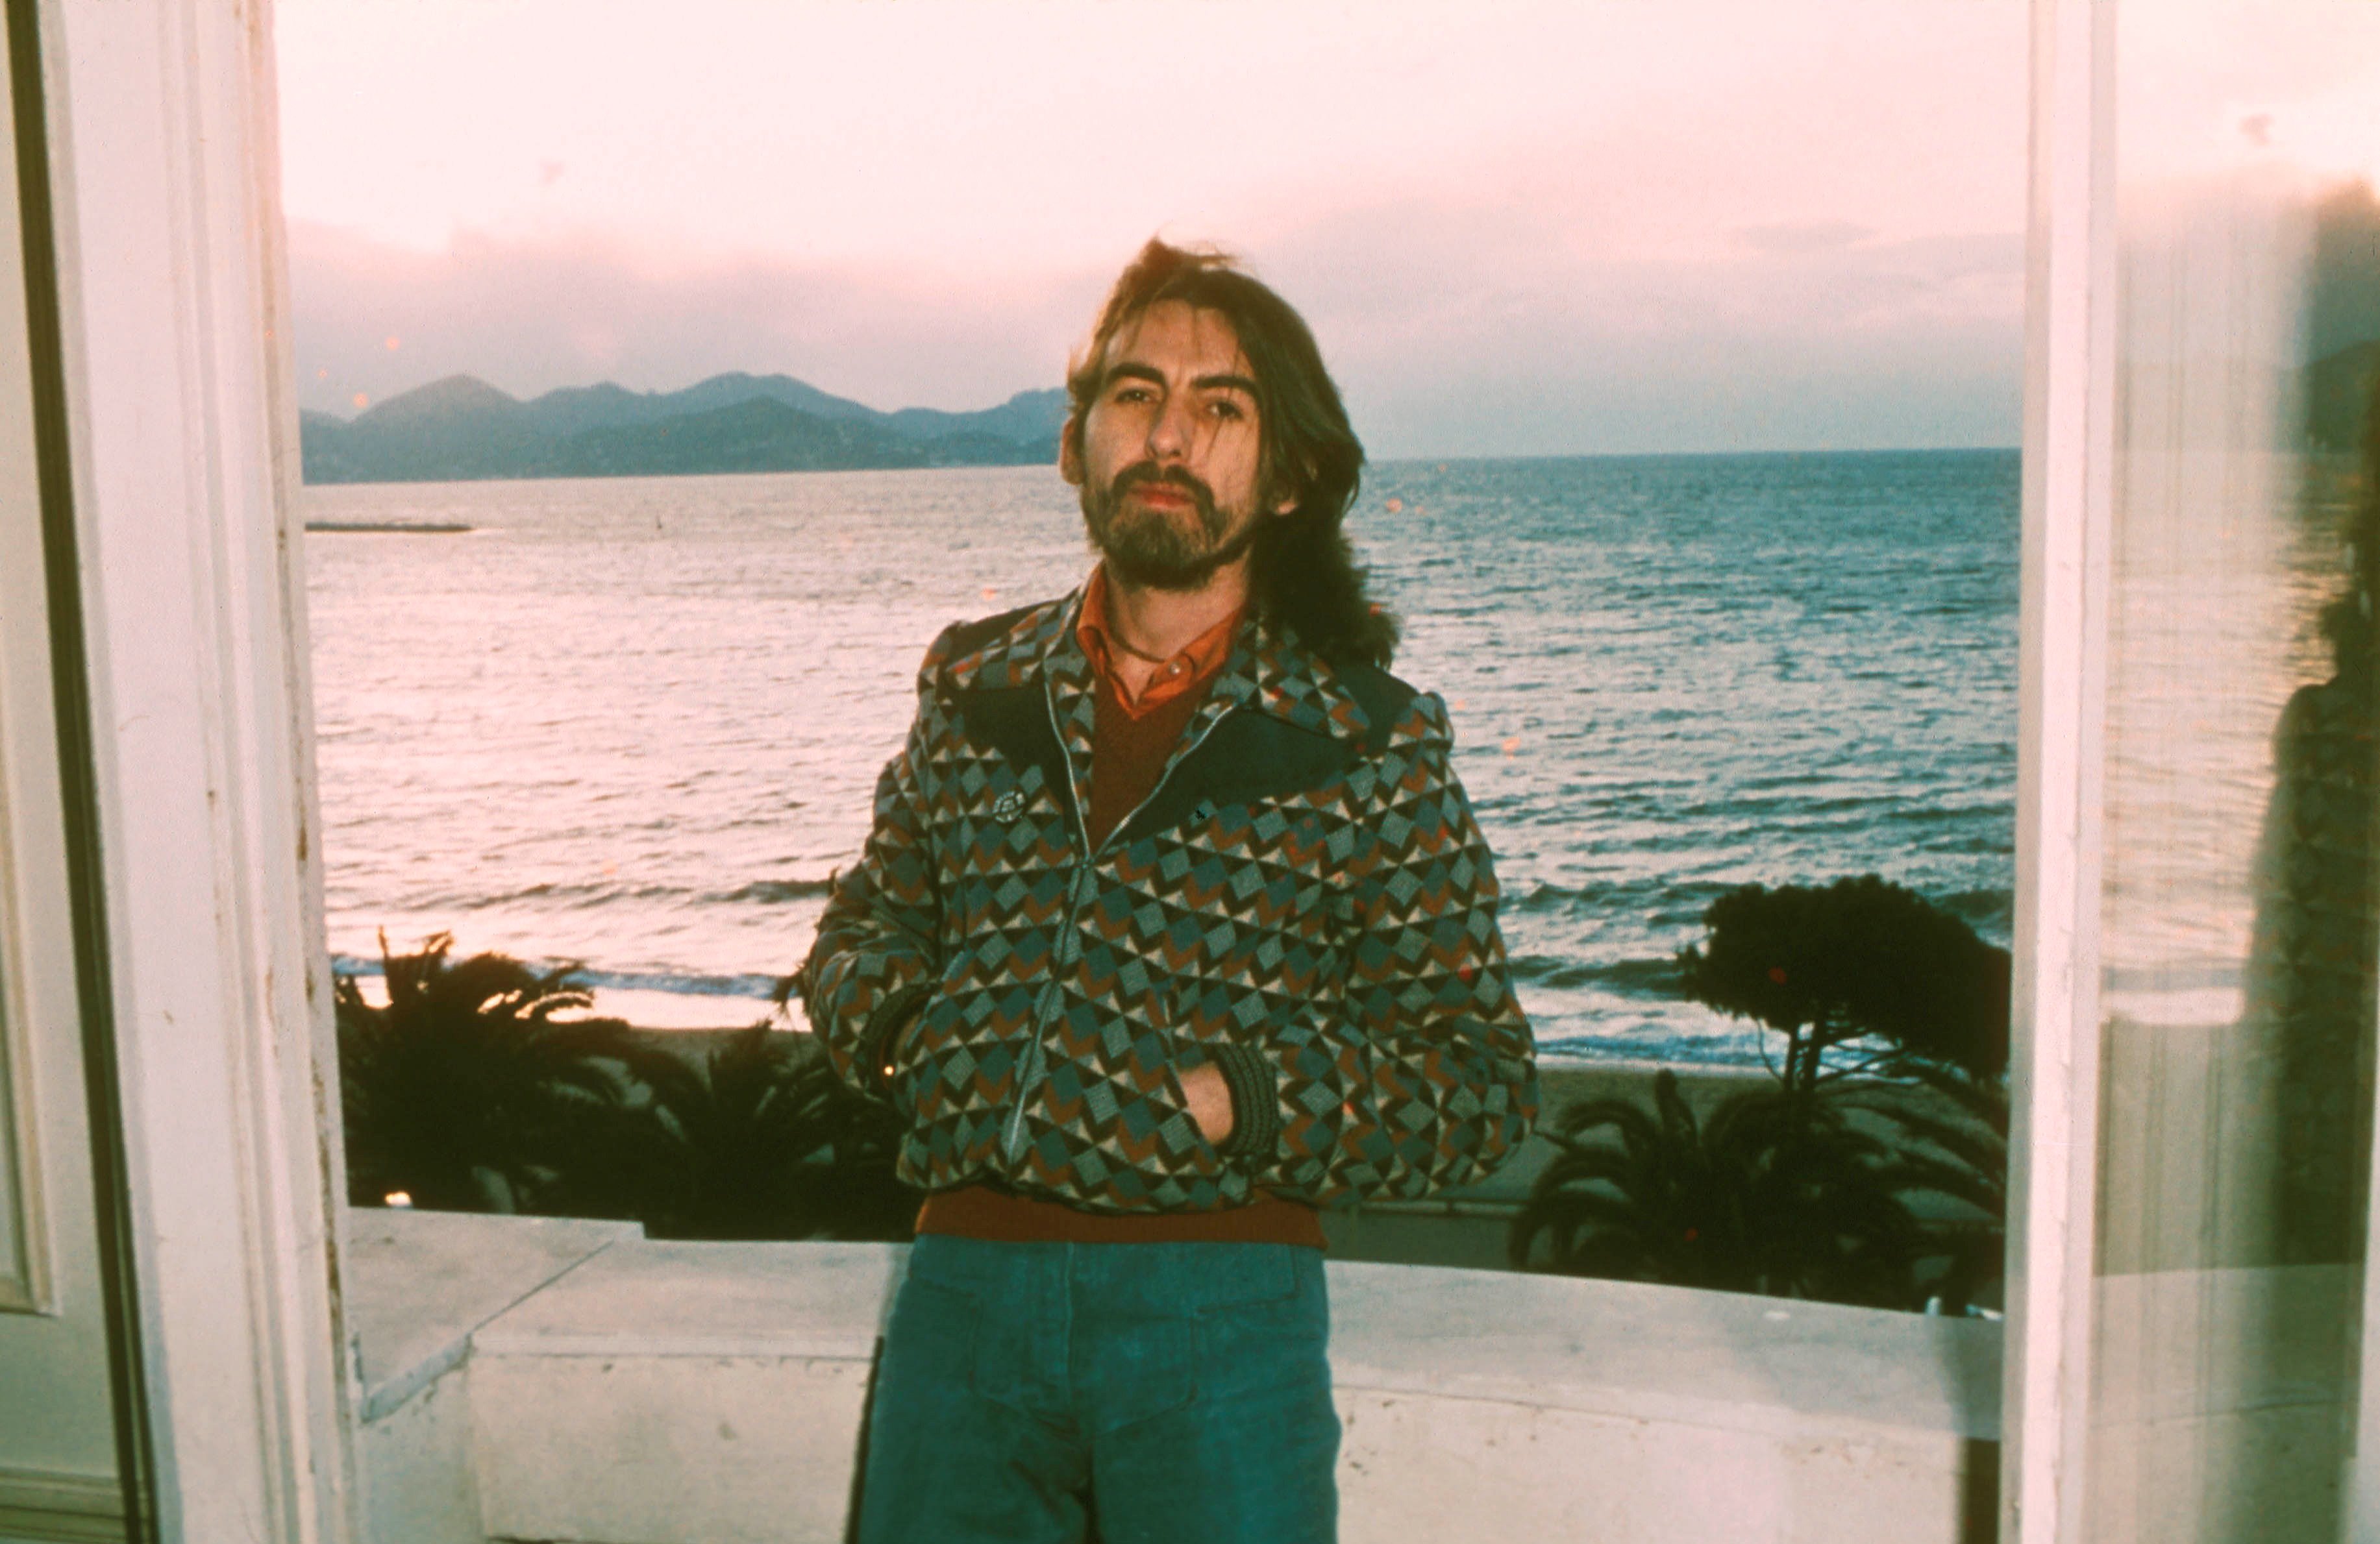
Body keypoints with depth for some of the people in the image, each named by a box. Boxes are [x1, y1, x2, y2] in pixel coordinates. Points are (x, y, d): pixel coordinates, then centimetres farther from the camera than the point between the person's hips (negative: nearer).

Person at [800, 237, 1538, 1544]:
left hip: (1215, 1304, -3)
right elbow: (864, 926, 20)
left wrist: (1234, 1101, -15)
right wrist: (906, 1030, -1)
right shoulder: (974, 687, 8)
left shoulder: (1369, 740, -3)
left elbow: (1481, 1087, -3)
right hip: (961, 1284, 3)